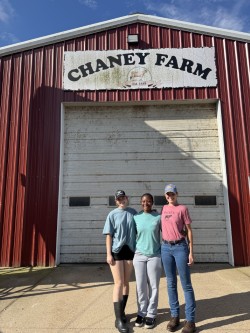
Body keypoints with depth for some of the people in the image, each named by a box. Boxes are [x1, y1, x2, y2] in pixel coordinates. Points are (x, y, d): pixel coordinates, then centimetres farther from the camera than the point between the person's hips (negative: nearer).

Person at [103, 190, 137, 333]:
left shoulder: (133, 212, 4)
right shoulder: (112, 214, -1)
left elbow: (138, 231, 8)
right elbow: (109, 235, -3)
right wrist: (108, 254, -8)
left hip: (130, 250, 3)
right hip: (116, 251, -3)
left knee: (126, 283, 12)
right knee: (119, 283, -4)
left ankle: (122, 311, 28)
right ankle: (119, 319, 2)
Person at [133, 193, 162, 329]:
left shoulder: (158, 217, -3)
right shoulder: (136, 217, 2)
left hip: (155, 255, -1)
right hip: (139, 255, 2)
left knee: (153, 286, 5)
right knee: (141, 286, 7)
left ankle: (151, 314, 19)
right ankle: (141, 313, 22)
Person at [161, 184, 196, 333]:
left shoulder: (183, 208, -4)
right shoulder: (164, 209, 10)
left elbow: (189, 230, -4)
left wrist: (191, 252, -8)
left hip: (180, 247, -4)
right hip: (166, 248, 4)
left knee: (186, 284, 0)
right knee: (171, 283, 10)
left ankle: (190, 320, 7)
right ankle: (175, 316, 21)